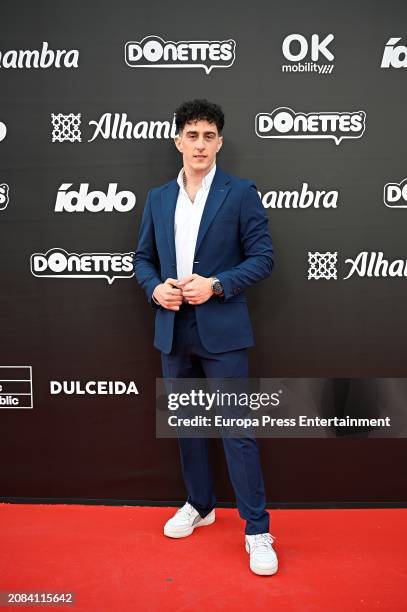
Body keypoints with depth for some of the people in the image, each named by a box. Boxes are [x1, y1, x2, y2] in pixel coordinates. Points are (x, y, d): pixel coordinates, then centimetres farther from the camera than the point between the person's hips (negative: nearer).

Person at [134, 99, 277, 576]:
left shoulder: (240, 193, -4)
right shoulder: (158, 198, 9)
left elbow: (263, 258, -6)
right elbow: (143, 257, 13)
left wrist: (215, 285, -19)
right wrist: (155, 288, -7)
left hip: (221, 331, -5)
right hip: (173, 331, 5)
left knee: (236, 429, -1)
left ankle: (257, 529, 15)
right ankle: (200, 505, 36)